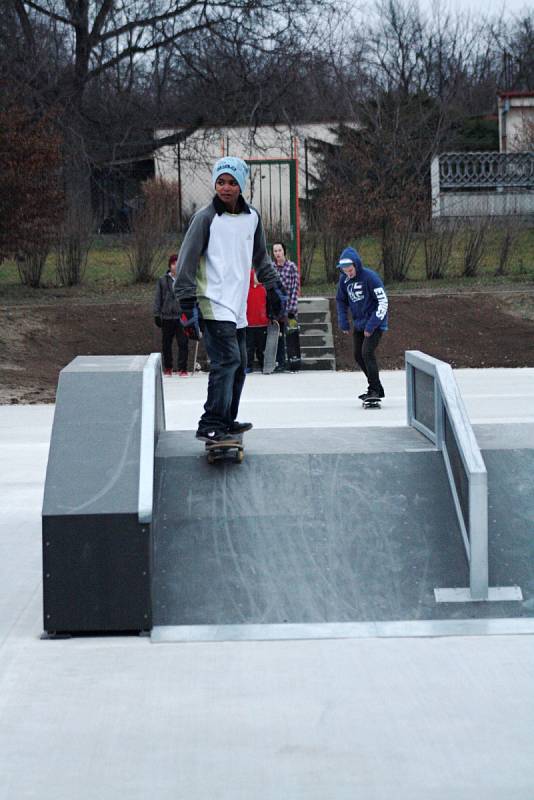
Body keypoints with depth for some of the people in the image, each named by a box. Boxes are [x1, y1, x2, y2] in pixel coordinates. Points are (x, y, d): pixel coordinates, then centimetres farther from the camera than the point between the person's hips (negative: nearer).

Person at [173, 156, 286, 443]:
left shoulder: (252, 217, 11)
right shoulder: (206, 218, -8)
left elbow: (260, 257, 27)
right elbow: (186, 263, -8)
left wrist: (273, 287, 27)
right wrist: (188, 306, -12)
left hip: (238, 307, 7)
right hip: (213, 305, -7)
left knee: (239, 365, 10)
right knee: (227, 360, -18)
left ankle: (226, 421, 22)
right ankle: (210, 426, -17)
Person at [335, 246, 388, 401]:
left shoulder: (370, 277, -21)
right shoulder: (344, 279, -1)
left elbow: (383, 302, -19)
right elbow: (341, 300, 16)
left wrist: (371, 325, -22)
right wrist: (343, 321, 4)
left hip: (375, 323, -8)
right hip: (359, 323, 8)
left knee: (367, 353, -20)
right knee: (358, 356, 11)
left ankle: (376, 390, -12)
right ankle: (374, 388, 25)